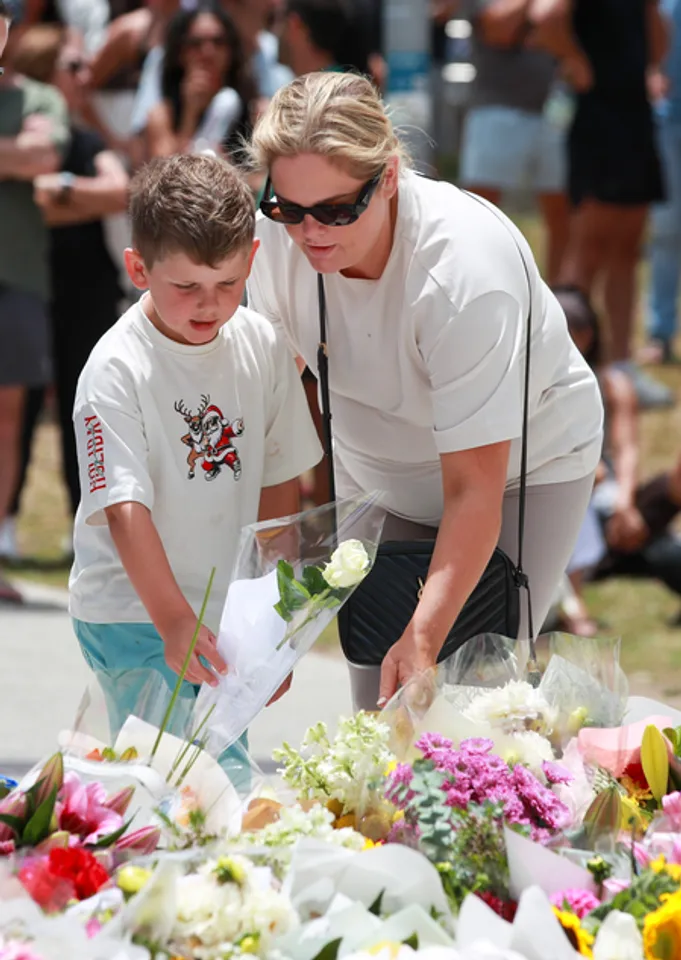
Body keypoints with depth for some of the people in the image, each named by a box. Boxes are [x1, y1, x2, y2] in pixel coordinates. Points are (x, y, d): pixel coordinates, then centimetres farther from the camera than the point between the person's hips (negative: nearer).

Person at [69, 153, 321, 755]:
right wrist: (173, 620, -28)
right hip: (134, 615, -5)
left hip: (229, 611, 5)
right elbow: (124, 509, -20)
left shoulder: (263, 346, 1)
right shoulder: (116, 371, -16)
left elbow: (278, 484, 9)